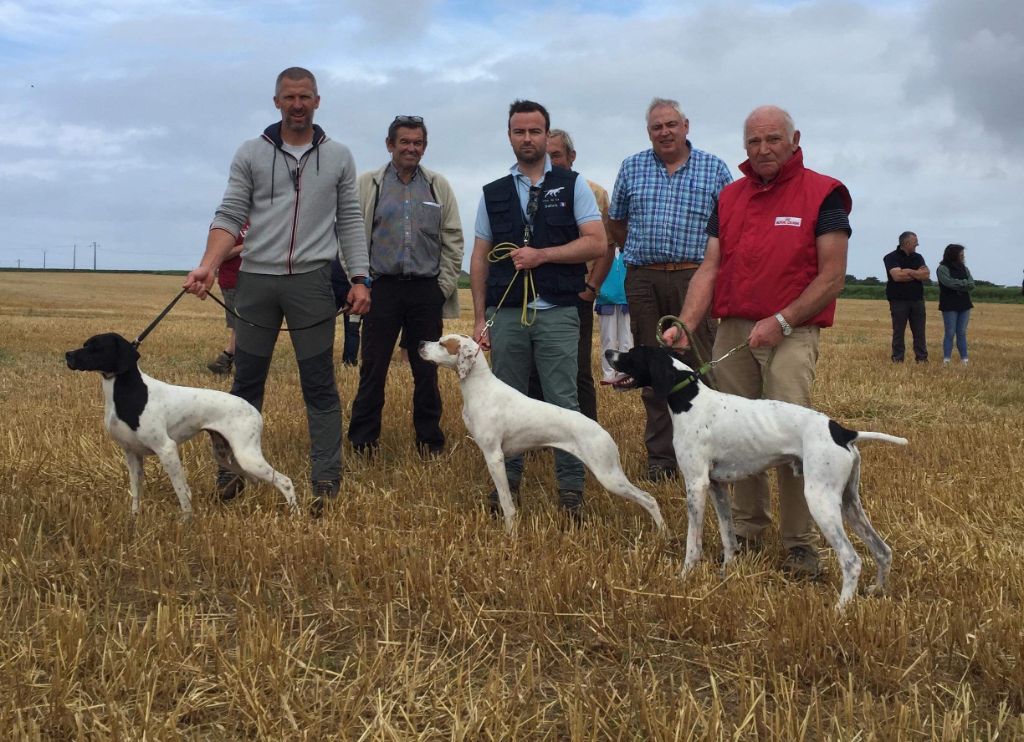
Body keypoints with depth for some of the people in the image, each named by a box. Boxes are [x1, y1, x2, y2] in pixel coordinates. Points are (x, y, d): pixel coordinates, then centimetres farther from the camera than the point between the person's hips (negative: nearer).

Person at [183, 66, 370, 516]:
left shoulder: (338, 157, 8)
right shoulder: (251, 154, 6)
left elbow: (350, 222, 8)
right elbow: (230, 216, 0)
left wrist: (360, 279, -1)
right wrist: (208, 266, -15)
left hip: (311, 281, 0)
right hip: (256, 279, 1)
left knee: (319, 385, 0)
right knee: (246, 382, 8)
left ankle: (326, 483, 4)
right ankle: (231, 474, 18)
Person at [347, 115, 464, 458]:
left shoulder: (439, 186, 10)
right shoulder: (368, 184, 5)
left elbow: (452, 239, 9)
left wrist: (446, 285, 2)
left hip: (426, 289, 1)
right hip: (382, 287, -1)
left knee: (426, 369, 6)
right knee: (373, 367, 1)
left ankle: (429, 439, 16)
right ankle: (363, 440, 10)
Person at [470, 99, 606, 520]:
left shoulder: (572, 186, 5)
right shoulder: (493, 194, 12)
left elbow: (597, 243, -4)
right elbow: (480, 260, 11)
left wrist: (541, 255, -12)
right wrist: (479, 320, 4)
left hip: (557, 312, -2)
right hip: (506, 313, 3)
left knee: (563, 403, -3)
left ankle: (571, 490, 4)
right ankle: (505, 485, 17)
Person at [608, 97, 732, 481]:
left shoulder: (714, 169, 5)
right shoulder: (631, 168, 12)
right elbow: (615, 221, 20)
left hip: (694, 279, -2)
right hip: (643, 281, 3)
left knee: (698, 366, -6)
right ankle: (661, 457, 13)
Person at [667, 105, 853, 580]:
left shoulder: (822, 194, 0)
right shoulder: (729, 198, 15)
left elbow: (832, 277, -5)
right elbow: (709, 269, 7)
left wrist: (781, 322, -14)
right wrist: (685, 325, -8)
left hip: (790, 332, -4)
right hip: (732, 331, 5)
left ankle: (800, 542, -5)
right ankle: (748, 528, 21)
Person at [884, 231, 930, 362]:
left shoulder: (917, 257, 13)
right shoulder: (891, 257, -3)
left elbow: (926, 274, -1)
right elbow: (897, 276, -19)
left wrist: (908, 272, -11)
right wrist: (917, 273, -7)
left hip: (917, 300, 4)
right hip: (899, 301, -4)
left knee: (919, 332, 3)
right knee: (898, 332, 0)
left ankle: (922, 359, 7)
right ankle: (897, 360, 5)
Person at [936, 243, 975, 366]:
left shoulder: (964, 268, 13)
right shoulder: (942, 268, -4)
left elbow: (971, 285, 1)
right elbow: (950, 283, -18)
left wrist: (958, 285, -13)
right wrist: (964, 284, -6)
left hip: (964, 305, 5)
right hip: (949, 306, -5)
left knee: (962, 333, 6)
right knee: (950, 333, -4)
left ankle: (964, 360, 7)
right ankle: (946, 360, -1)